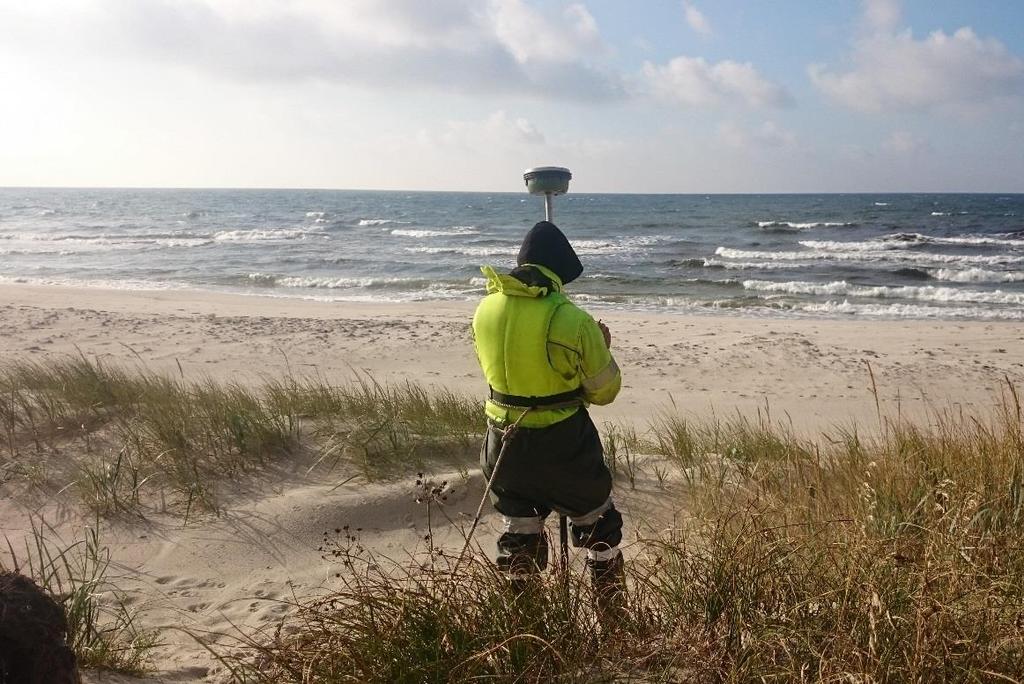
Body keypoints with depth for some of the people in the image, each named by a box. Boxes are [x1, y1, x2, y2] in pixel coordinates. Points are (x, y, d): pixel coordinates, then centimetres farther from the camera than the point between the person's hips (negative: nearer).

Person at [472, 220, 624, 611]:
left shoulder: (485, 310, -4)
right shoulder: (573, 320, -19)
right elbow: (604, 391, -7)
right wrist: (602, 348, 9)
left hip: (505, 441, 4)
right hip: (562, 443, -4)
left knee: (518, 534, 19)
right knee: (598, 527, 19)